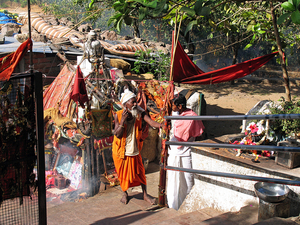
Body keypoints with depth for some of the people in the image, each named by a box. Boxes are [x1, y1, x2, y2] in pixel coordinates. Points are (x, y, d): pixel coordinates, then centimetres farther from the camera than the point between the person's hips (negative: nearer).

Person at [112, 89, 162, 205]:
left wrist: (163, 125, -45)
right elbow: (117, 134, -18)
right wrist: (122, 120, -30)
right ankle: (125, 193, 35)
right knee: (123, 172, 12)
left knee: (140, 171, 8)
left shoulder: (139, 113, -12)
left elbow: (151, 122, -26)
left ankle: (145, 195, 22)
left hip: (134, 149, 2)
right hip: (121, 150, -2)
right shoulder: (118, 115, -16)